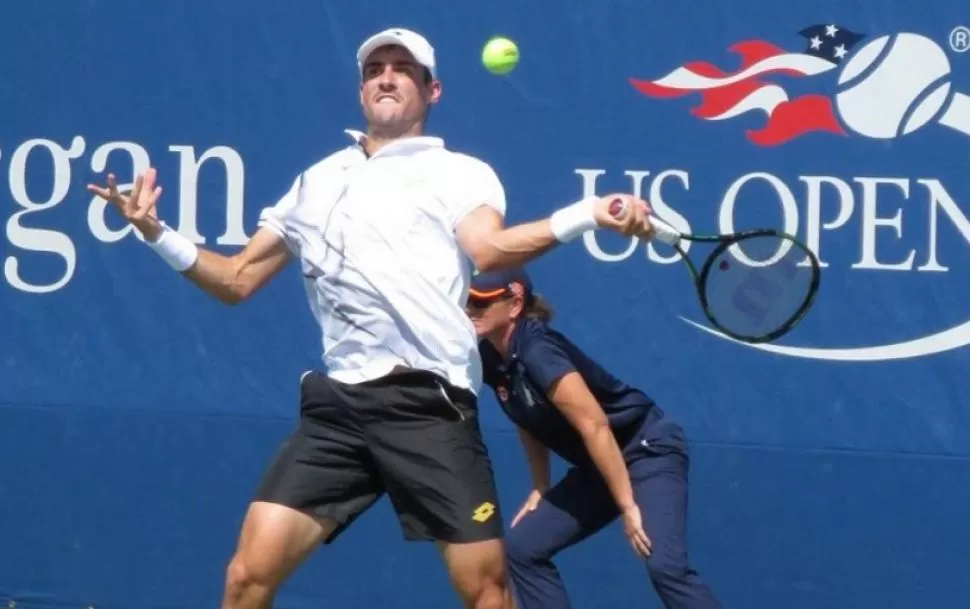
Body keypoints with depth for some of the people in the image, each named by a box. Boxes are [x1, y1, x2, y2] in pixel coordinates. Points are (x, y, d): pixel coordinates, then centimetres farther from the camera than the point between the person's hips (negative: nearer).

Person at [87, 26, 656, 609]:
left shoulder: (461, 172, 9)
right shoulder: (317, 182, 24)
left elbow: (489, 248, -12)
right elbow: (237, 280, 27)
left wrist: (589, 214, -28)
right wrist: (157, 233, 14)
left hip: (429, 402, -4)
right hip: (338, 405, 4)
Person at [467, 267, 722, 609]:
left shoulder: (536, 350, -26)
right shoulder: (489, 360, -1)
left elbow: (594, 426, -28)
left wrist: (628, 507, -28)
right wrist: (540, 491, 15)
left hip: (649, 450, -9)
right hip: (598, 466, 9)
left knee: (665, 564, -27)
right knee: (522, 548, 3)